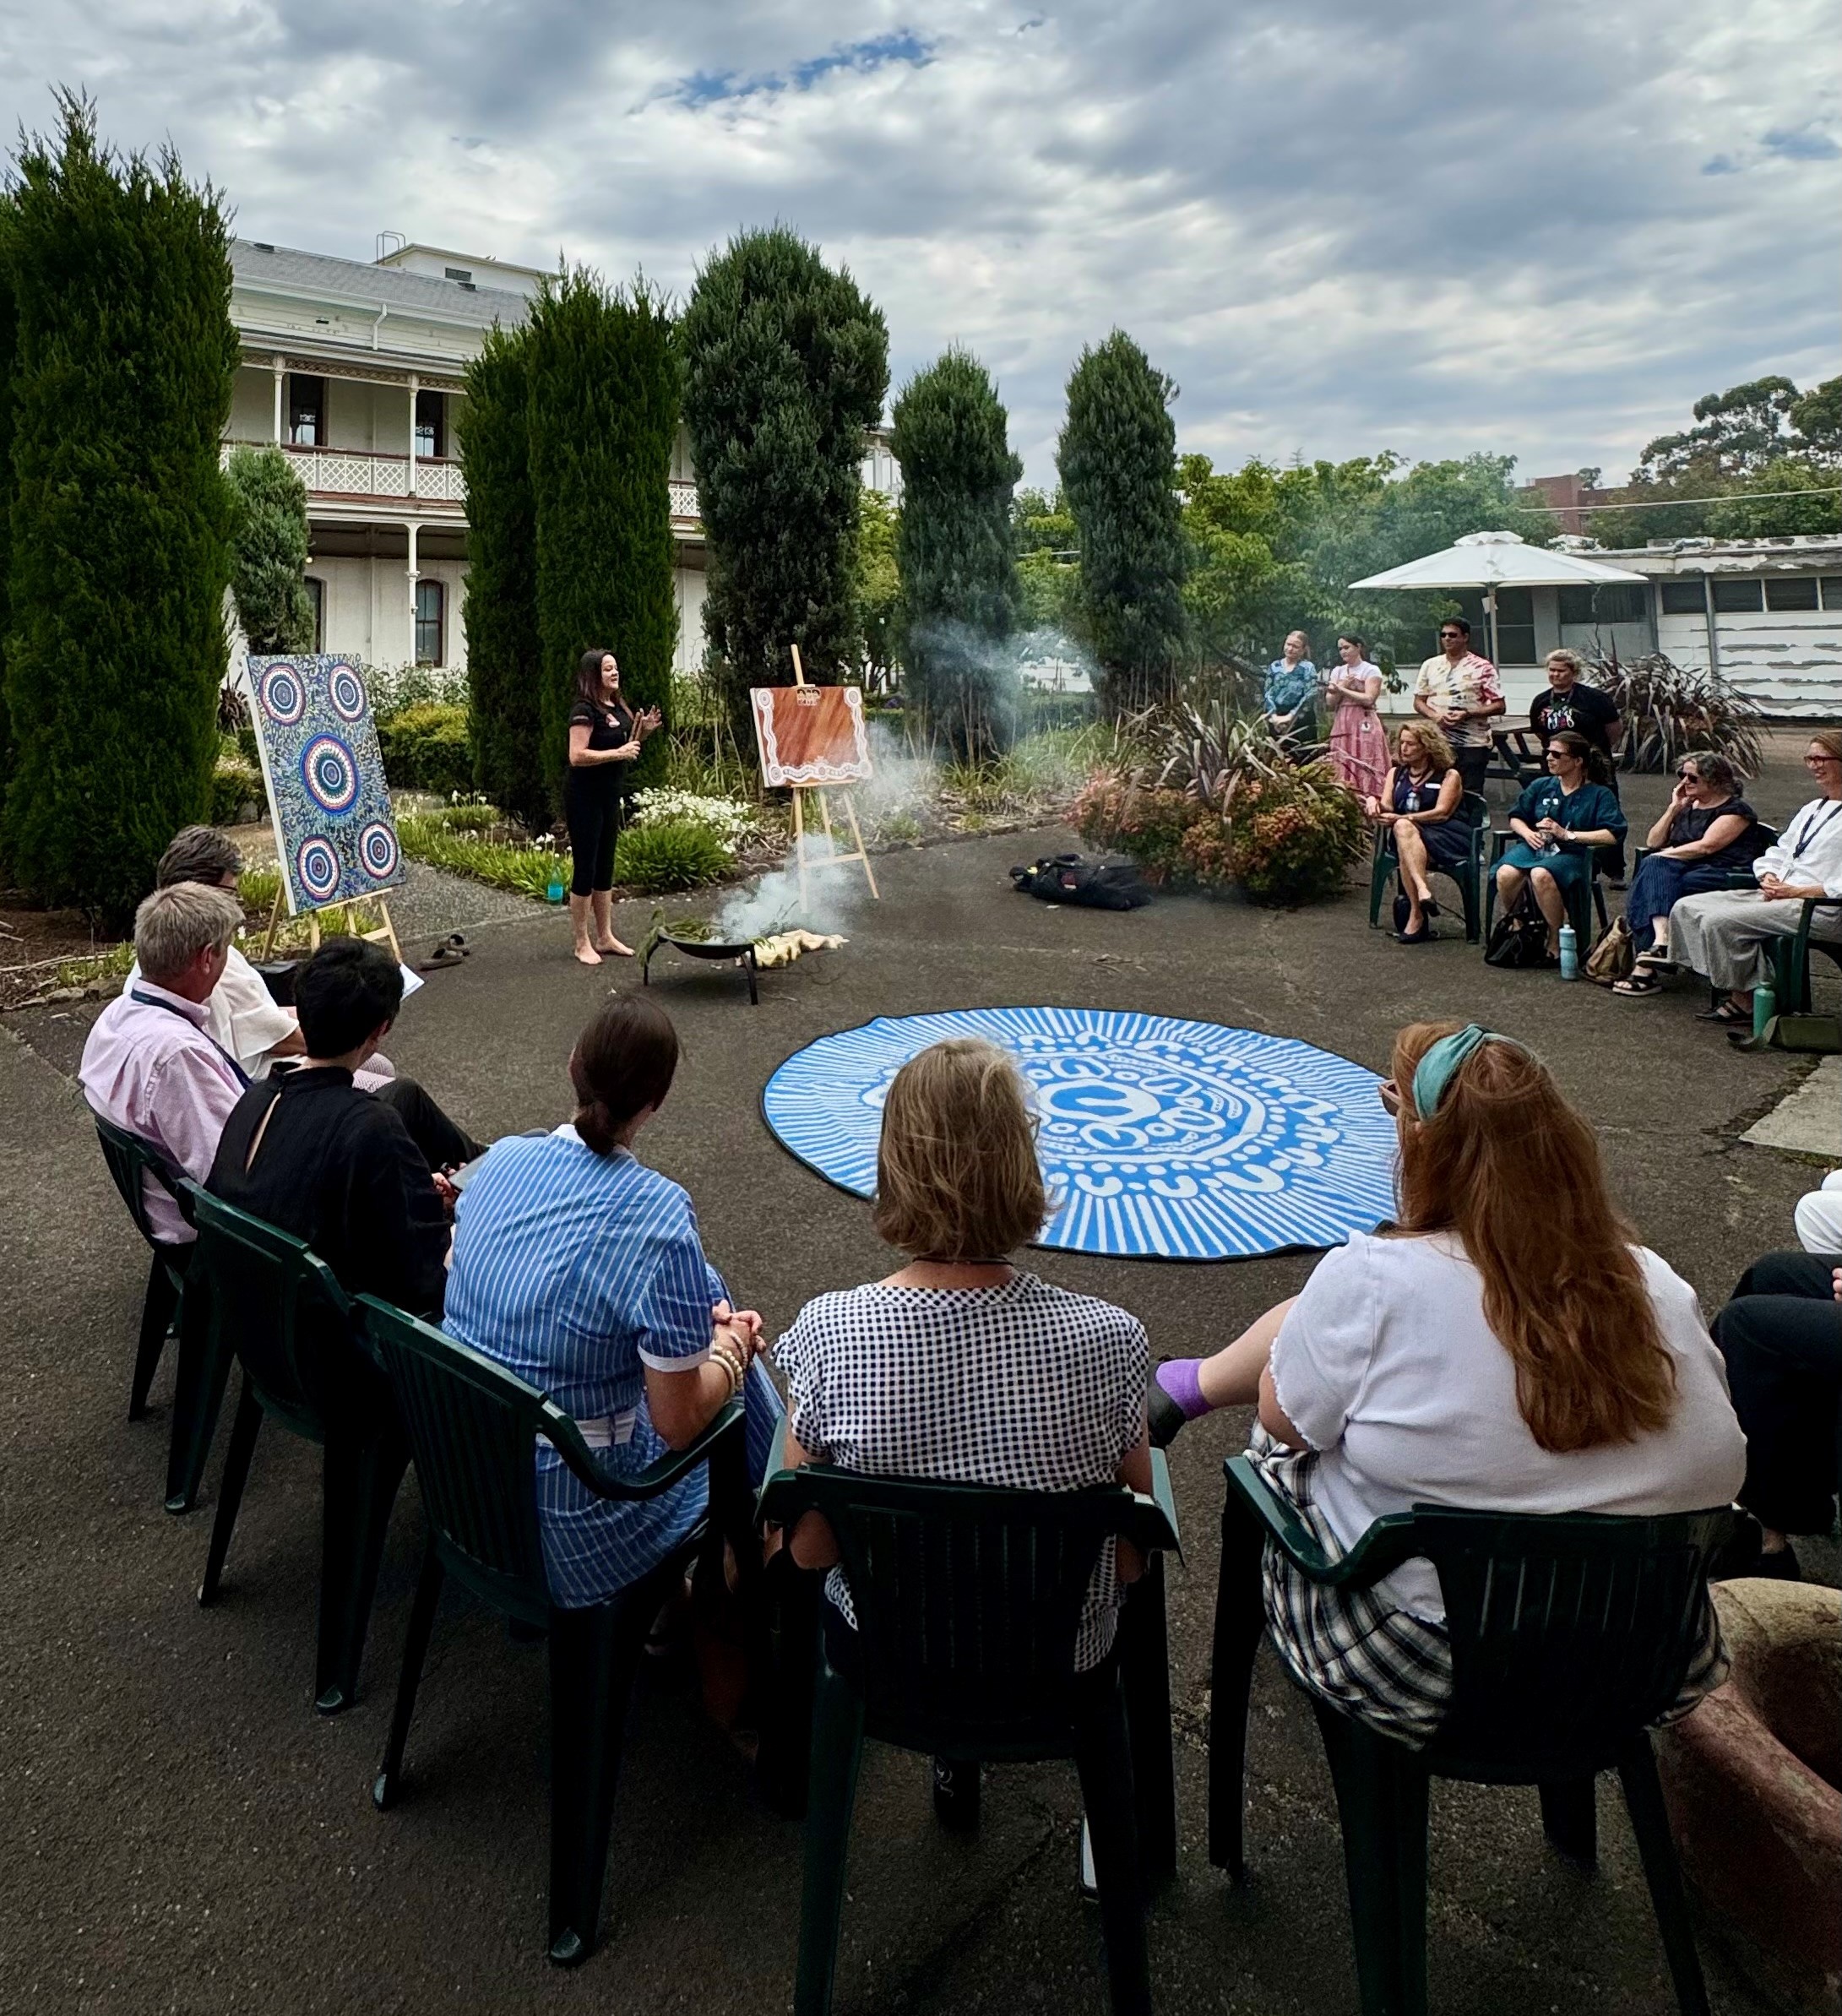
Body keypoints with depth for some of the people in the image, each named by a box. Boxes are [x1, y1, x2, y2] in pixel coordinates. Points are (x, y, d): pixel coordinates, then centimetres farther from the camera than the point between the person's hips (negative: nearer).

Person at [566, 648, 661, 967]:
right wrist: (618, 753, -22)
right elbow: (577, 756, -23)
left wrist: (641, 732, 4)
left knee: (605, 868, 14)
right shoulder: (584, 710, -15)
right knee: (585, 868, -2)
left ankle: (605, 937, 24)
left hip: (610, 797, 9)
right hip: (585, 798, -8)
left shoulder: (617, 708, 10)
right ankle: (583, 943, 7)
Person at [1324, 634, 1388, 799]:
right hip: (1341, 725, 5)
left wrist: (1342, 689, -7)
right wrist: (1341, 687, -6)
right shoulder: (1338, 671, 17)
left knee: (1365, 771, -11)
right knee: (1341, 770, -2)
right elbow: (1330, 702, 10)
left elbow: (1369, 699, -11)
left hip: (1364, 725, -5)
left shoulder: (1372, 670, 2)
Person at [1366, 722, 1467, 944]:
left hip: (1447, 838, -3)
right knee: (1403, 828, -34)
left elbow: (1442, 813, -7)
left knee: (1404, 827, -35)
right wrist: (1375, 803, -17)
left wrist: (1403, 818, -20)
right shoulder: (1396, 774, 22)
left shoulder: (1449, 775, 8)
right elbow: (1387, 808, 9)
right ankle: (1423, 891, -52)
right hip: (1407, 835, 3)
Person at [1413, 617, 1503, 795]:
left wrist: (1468, 714, -17)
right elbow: (1418, 702, 13)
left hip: (1473, 744, -3)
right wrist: (1435, 716, -8)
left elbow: (1499, 706, -3)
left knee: (1471, 794, 0)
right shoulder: (1430, 665, 10)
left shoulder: (1482, 667, -1)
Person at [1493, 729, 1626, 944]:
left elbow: (1613, 836, -8)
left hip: (1571, 852, -4)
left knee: (1541, 875, -41)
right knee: (1506, 873, -34)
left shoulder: (1600, 794, 5)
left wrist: (1567, 834, -13)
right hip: (1534, 846, 4)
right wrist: (1528, 833, 0)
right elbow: (1516, 818, 23)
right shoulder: (1541, 786, 18)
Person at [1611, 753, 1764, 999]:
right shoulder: (1687, 807, 27)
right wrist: (1673, 809, 12)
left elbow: (1707, 846, -11)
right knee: (1653, 866, -27)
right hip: (1682, 869, 7)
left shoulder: (1735, 809, 4)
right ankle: (1661, 940, -43)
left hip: (1722, 874, -6)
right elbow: (1652, 843, 19)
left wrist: (1665, 855, -7)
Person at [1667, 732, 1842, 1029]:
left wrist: (1797, 891, -18)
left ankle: (1744, 1001, -8)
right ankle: (1732, 986, -9)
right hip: (1777, 895, 10)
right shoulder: (1812, 809, 23)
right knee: (1687, 908, -5)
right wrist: (1770, 878, 1)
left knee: (1720, 921, -26)